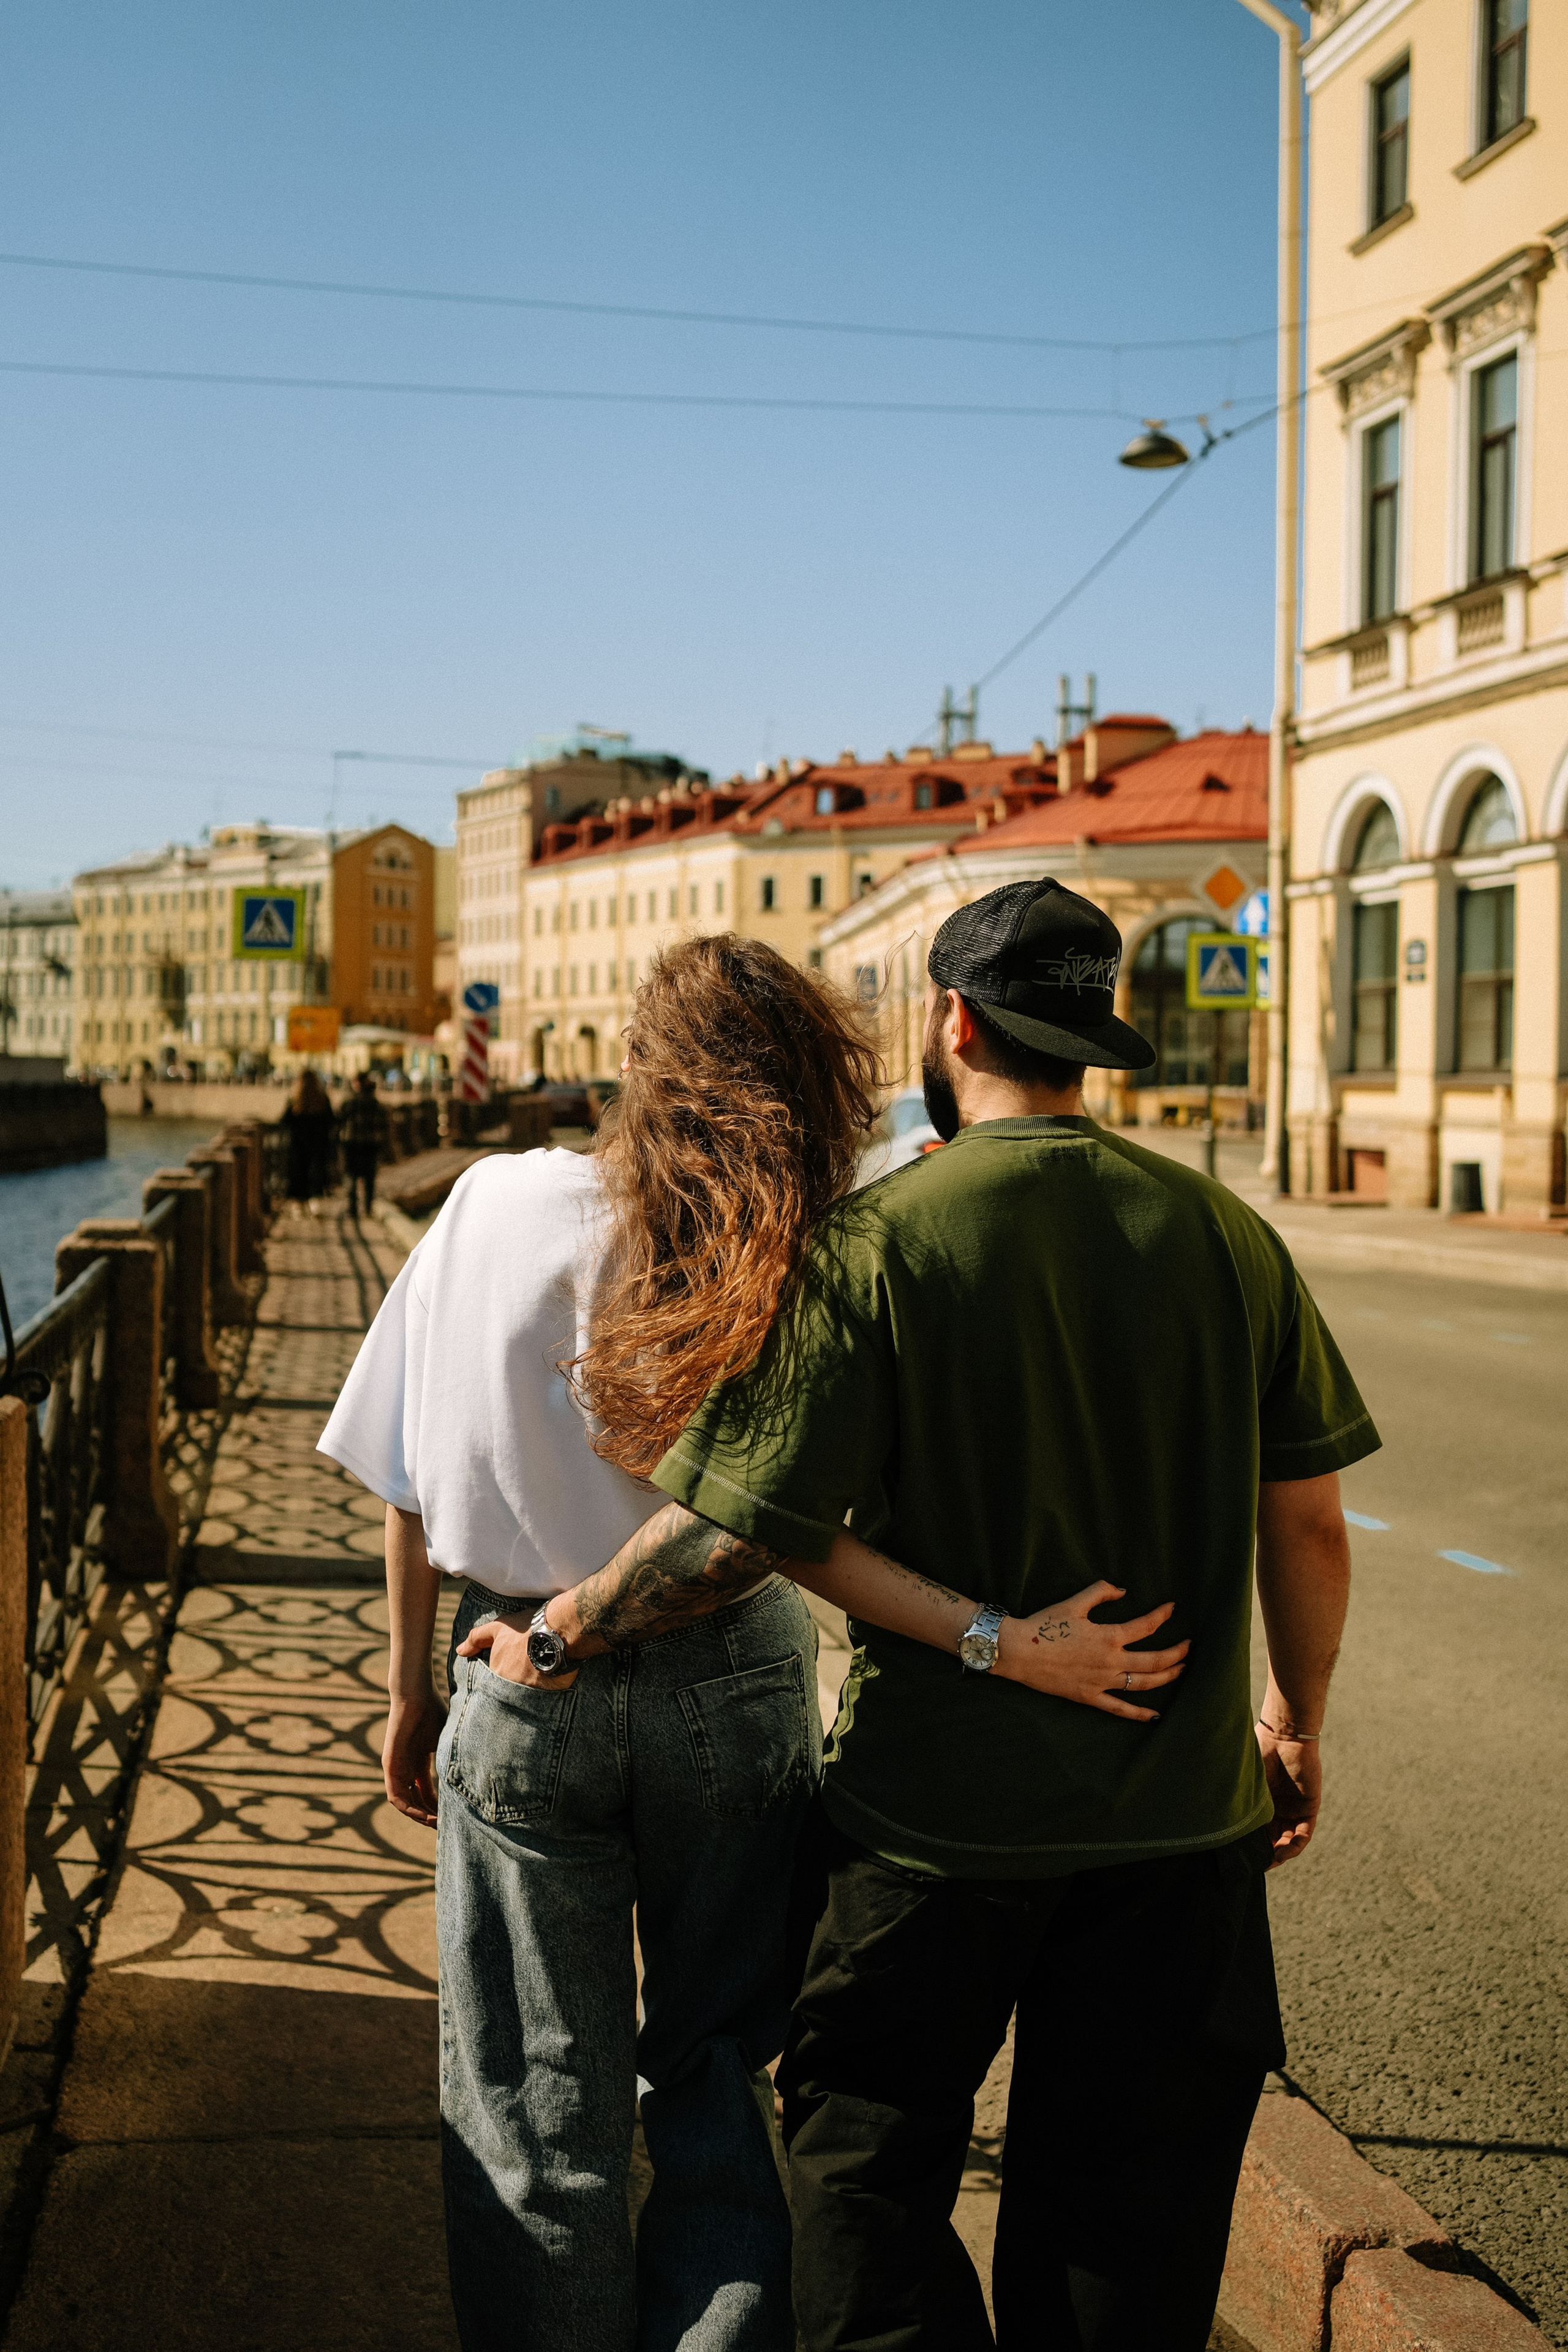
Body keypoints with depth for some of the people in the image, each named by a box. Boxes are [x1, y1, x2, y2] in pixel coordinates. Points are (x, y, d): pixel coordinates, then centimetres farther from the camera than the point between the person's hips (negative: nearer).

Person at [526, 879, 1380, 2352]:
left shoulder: (875, 1238, -14)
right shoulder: (1226, 1235, -3)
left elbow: (747, 1524, -17)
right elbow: (1307, 1522, 2)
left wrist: (565, 1627, -1)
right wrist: (1296, 1724, 17)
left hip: (936, 1808, -3)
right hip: (1179, 1816, 4)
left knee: (865, 2160, 16)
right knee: (1131, 2203, 18)